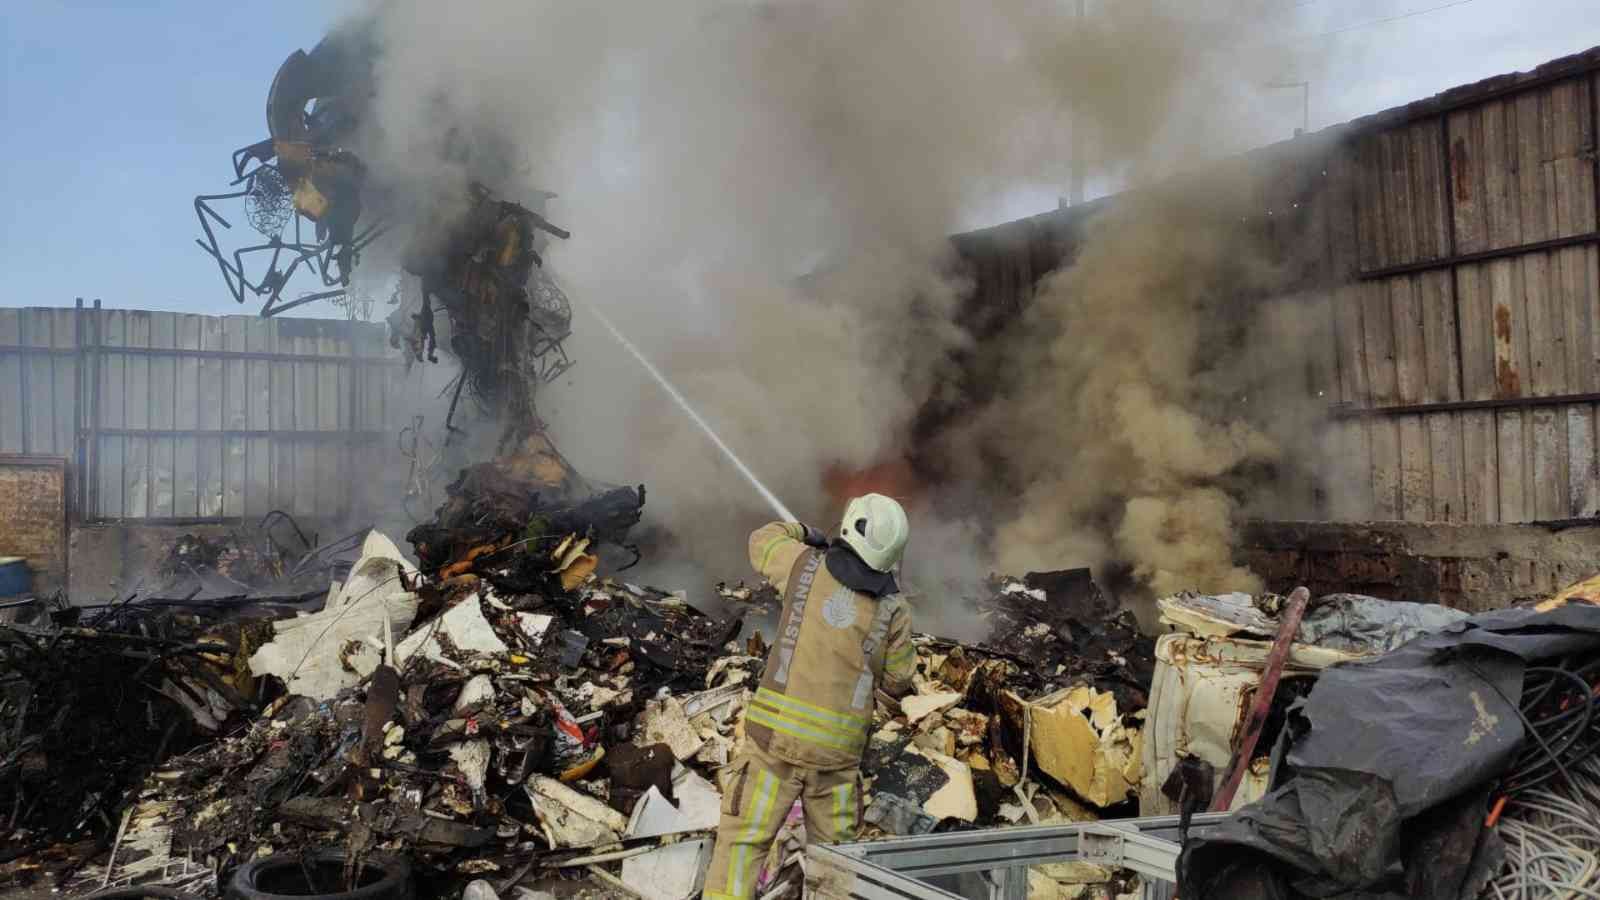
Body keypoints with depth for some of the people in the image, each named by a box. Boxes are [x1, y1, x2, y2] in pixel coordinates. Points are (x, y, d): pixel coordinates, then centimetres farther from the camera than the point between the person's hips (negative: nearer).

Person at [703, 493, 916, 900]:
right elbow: (897, 683, 12)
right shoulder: (894, 607, 1)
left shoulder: (807, 564, -1)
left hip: (778, 735, -2)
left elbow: (762, 542, 21)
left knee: (742, 843, 2)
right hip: (839, 749, 2)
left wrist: (800, 533, 38)